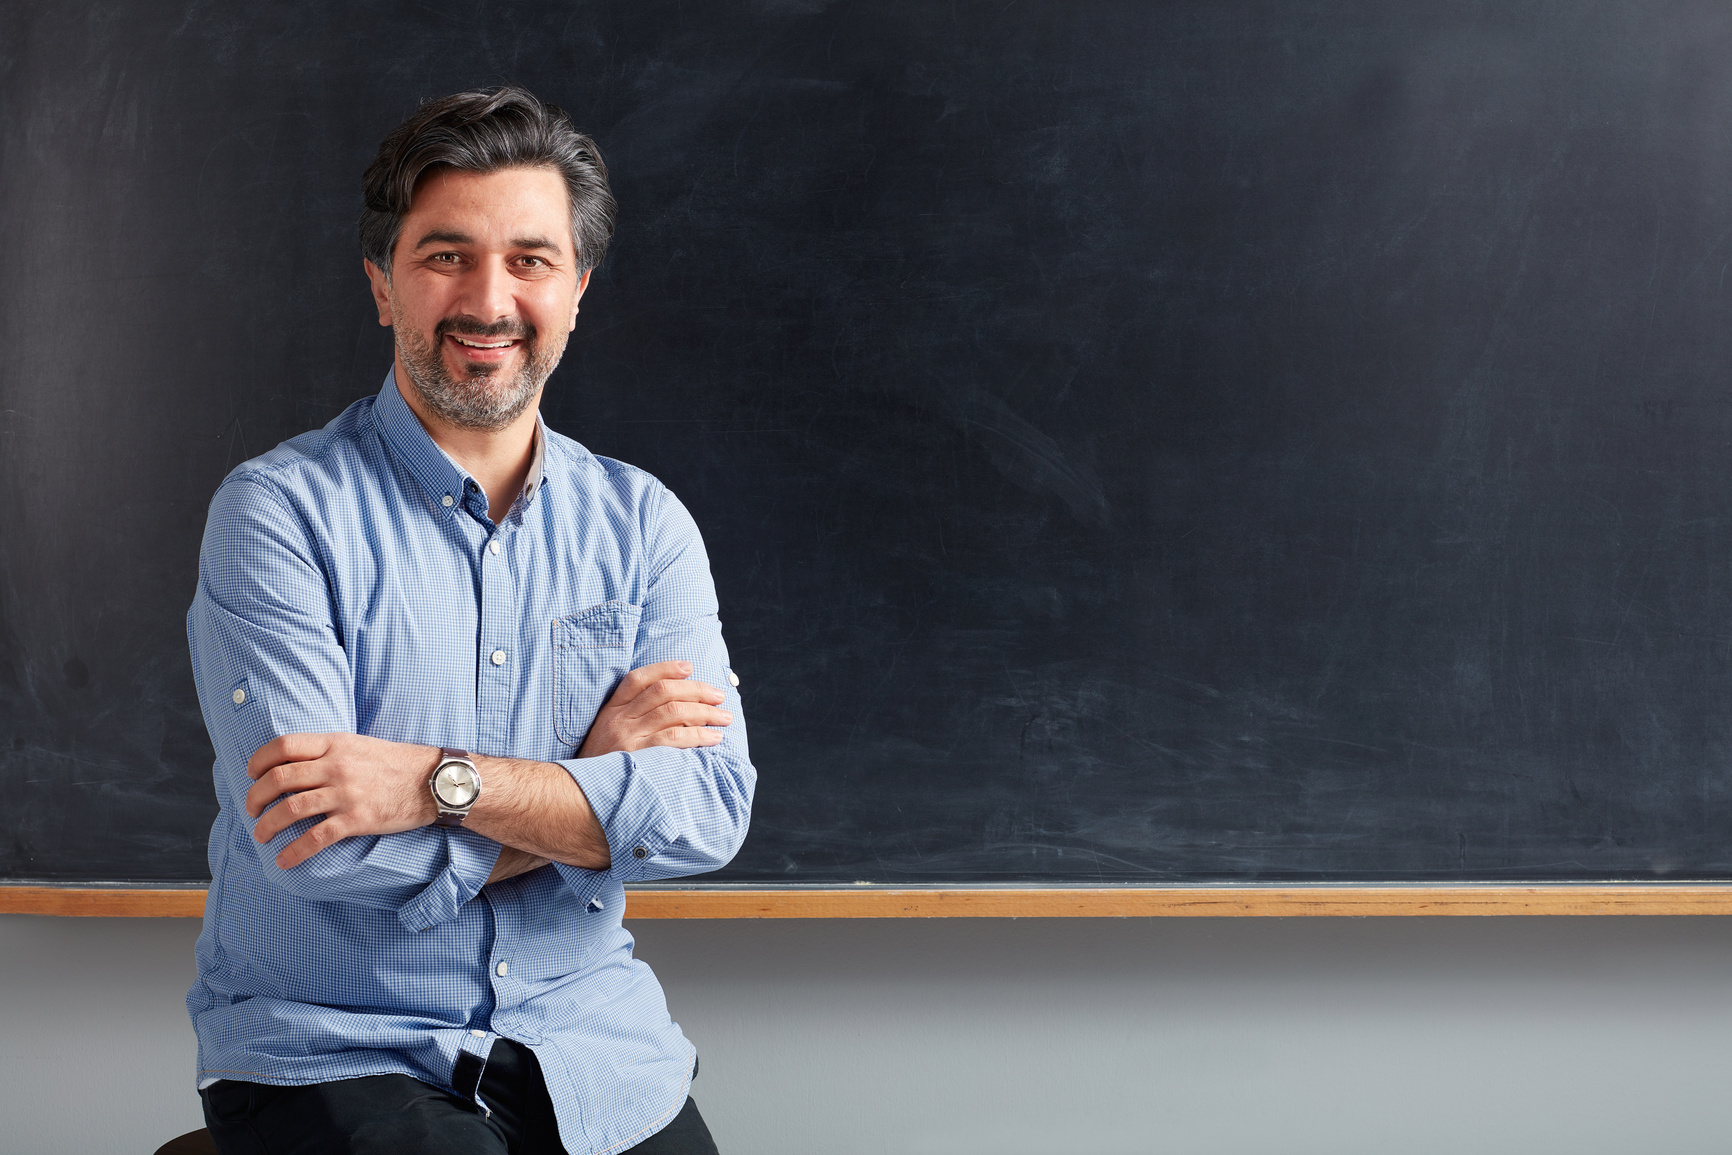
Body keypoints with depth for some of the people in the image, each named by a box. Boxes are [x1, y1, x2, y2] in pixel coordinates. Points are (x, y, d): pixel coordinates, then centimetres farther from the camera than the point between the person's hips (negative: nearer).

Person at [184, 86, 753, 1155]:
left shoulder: (643, 523, 6)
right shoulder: (279, 513, -6)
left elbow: (711, 807, -7)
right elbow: (317, 847, -16)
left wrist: (436, 781, -18)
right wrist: (593, 771, -8)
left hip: (590, 1049, 4)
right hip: (329, 1054, -3)